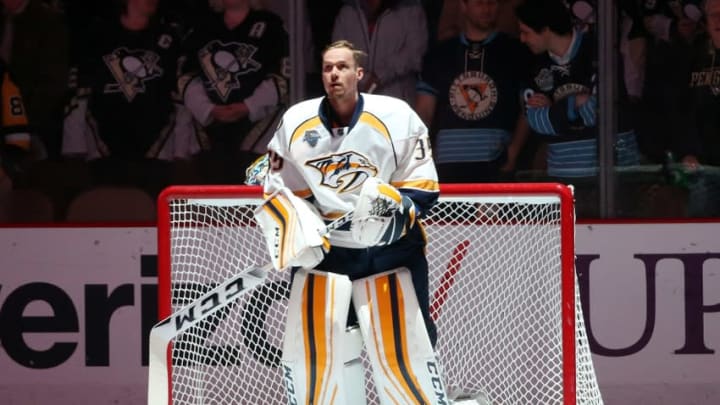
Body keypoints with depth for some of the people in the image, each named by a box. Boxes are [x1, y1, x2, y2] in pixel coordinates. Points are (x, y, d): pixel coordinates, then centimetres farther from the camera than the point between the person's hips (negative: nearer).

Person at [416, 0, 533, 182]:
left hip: (495, 167, -2)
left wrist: (513, 152, -8)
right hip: (449, 166, 2)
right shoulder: (440, 55, 16)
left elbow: (528, 110, 7)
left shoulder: (514, 53, 10)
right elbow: (424, 112, 14)